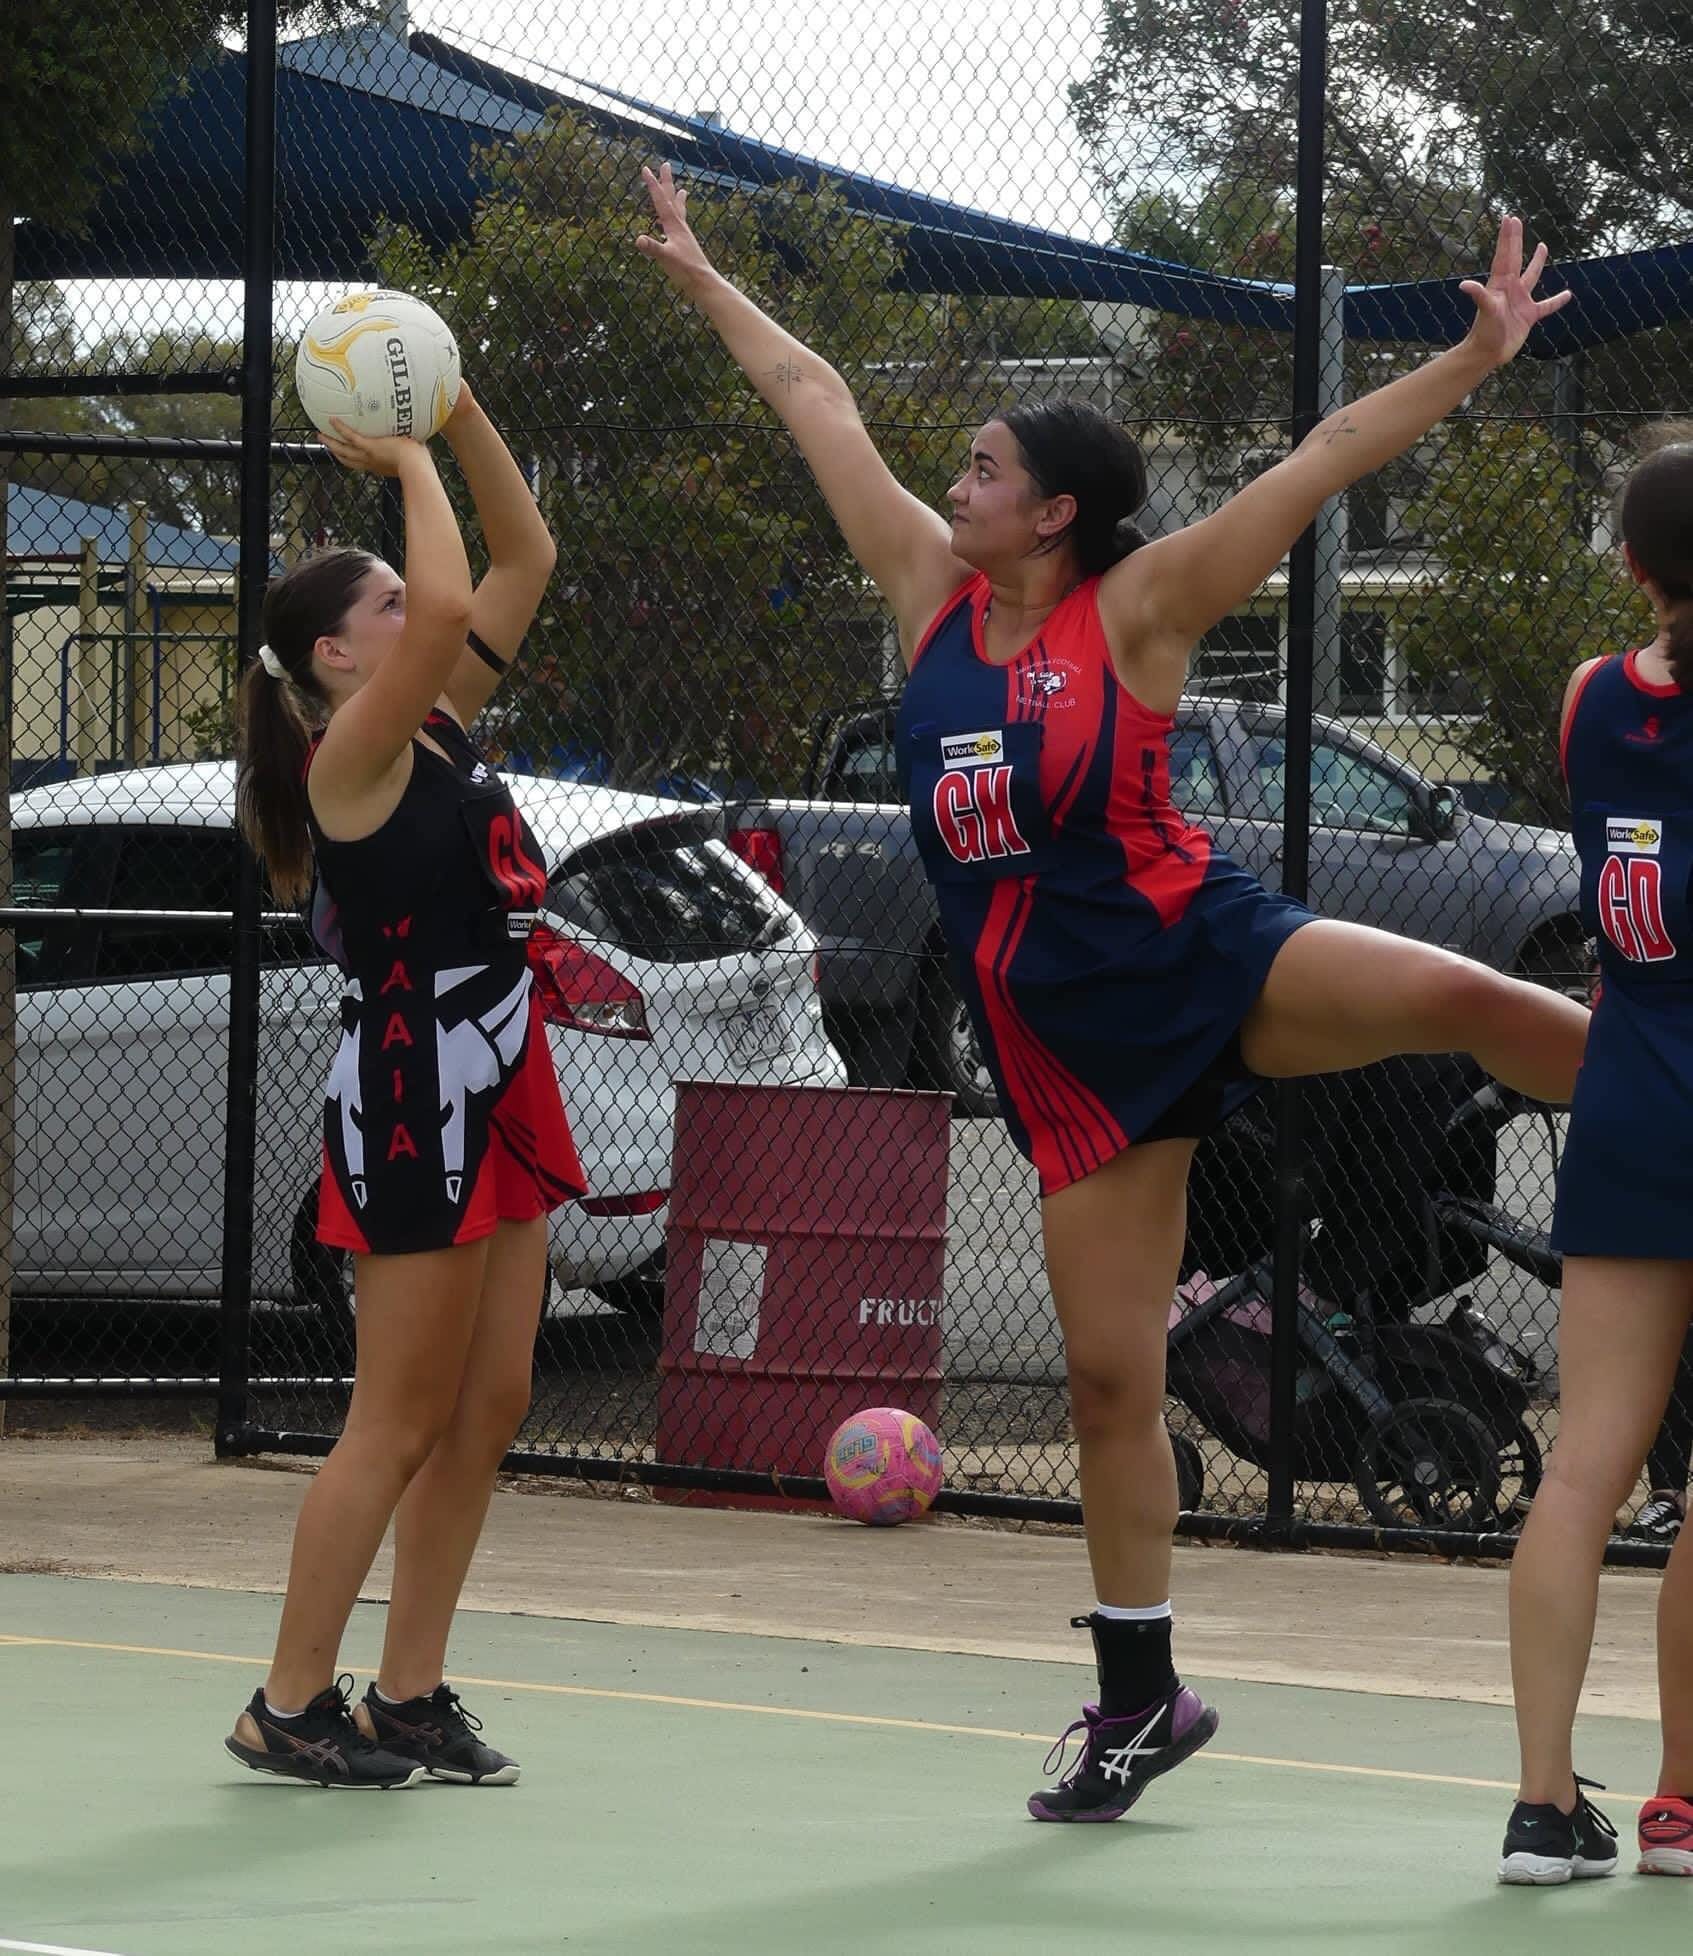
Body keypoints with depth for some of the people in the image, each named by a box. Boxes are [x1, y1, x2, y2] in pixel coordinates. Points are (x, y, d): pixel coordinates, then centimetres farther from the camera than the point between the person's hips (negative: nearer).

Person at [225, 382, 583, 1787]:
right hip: (411, 1101, -9)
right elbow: (450, 604, -28)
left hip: (496, 1102, 9)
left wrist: (461, 414, 4)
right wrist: (407, 460, -14)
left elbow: (525, 560, 14)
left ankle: (410, 1697, 13)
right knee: (404, 1419, -5)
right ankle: (290, 1707, 1)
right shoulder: (353, 754, -13)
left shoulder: (443, 727, 11)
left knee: (489, 1408, 8)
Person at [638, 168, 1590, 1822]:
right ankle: (1140, 1701, 14)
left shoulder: (1137, 609, -7)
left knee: (1472, 1002, -33)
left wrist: (1477, 358, -20)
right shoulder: (933, 591, 6)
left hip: (1198, 958, -4)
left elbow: (1327, 458, -12)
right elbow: (818, 404, 14)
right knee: (1109, 1373, 4)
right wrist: (699, 277, 22)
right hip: (1061, 1039, 4)